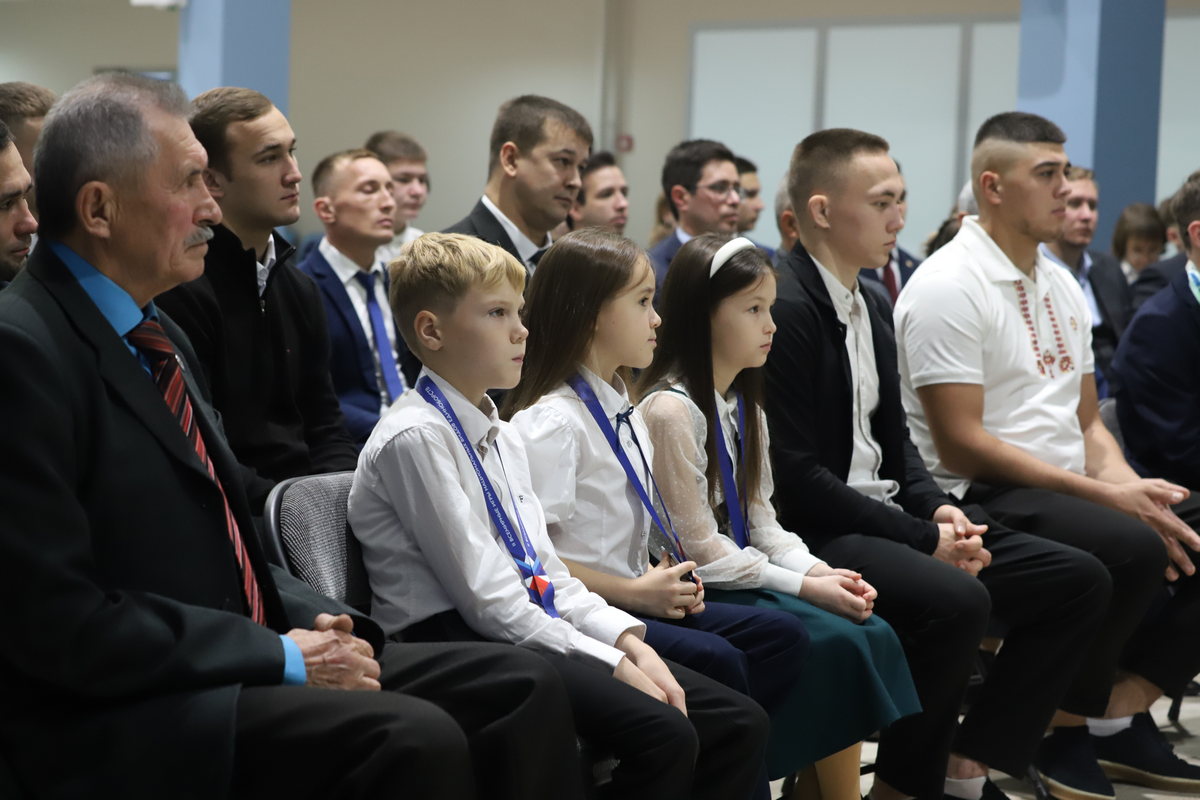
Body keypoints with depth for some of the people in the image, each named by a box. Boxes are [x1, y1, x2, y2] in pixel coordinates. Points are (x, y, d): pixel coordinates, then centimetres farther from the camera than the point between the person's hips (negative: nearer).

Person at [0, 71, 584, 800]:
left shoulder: (160, 334, 15)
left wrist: (313, 620, 1)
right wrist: (282, 659, -16)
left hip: (232, 660, 9)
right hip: (118, 717, -9)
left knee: (522, 685, -2)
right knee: (416, 739, -28)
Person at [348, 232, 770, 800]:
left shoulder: (503, 438, 18)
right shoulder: (414, 439, -11)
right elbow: (486, 599, -16)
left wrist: (625, 638, 0)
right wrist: (613, 664, -16)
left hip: (535, 634, 9)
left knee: (739, 724, -4)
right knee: (665, 736, -29)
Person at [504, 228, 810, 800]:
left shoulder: (625, 414, 18)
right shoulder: (549, 423, -13)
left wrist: (666, 578, 6)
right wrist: (634, 592, -17)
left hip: (634, 598, 9)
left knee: (781, 637, -5)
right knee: (717, 662, -27)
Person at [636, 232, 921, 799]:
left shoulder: (745, 408, 14)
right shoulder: (670, 411, -15)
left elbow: (761, 523, 13)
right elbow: (701, 549, -16)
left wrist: (818, 571, -5)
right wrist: (804, 585, -16)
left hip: (751, 574, 9)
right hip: (702, 590, -9)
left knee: (875, 635, -10)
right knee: (836, 643, -21)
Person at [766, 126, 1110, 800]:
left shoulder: (874, 309, 15)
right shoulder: (785, 309, -15)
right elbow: (796, 476, -19)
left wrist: (937, 507, 0)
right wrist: (923, 537, -17)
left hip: (888, 516, 10)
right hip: (818, 533, -10)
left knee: (1079, 580, 1)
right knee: (957, 600, -35)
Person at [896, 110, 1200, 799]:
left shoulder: (1062, 285, 17)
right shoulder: (948, 286, -9)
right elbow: (962, 444, -16)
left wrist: (1133, 487, -4)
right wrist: (1108, 496, -18)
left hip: (1066, 491, 9)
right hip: (981, 501, -9)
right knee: (1134, 548, -32)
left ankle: (1122, 712, -3)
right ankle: (1067, 731, -11)